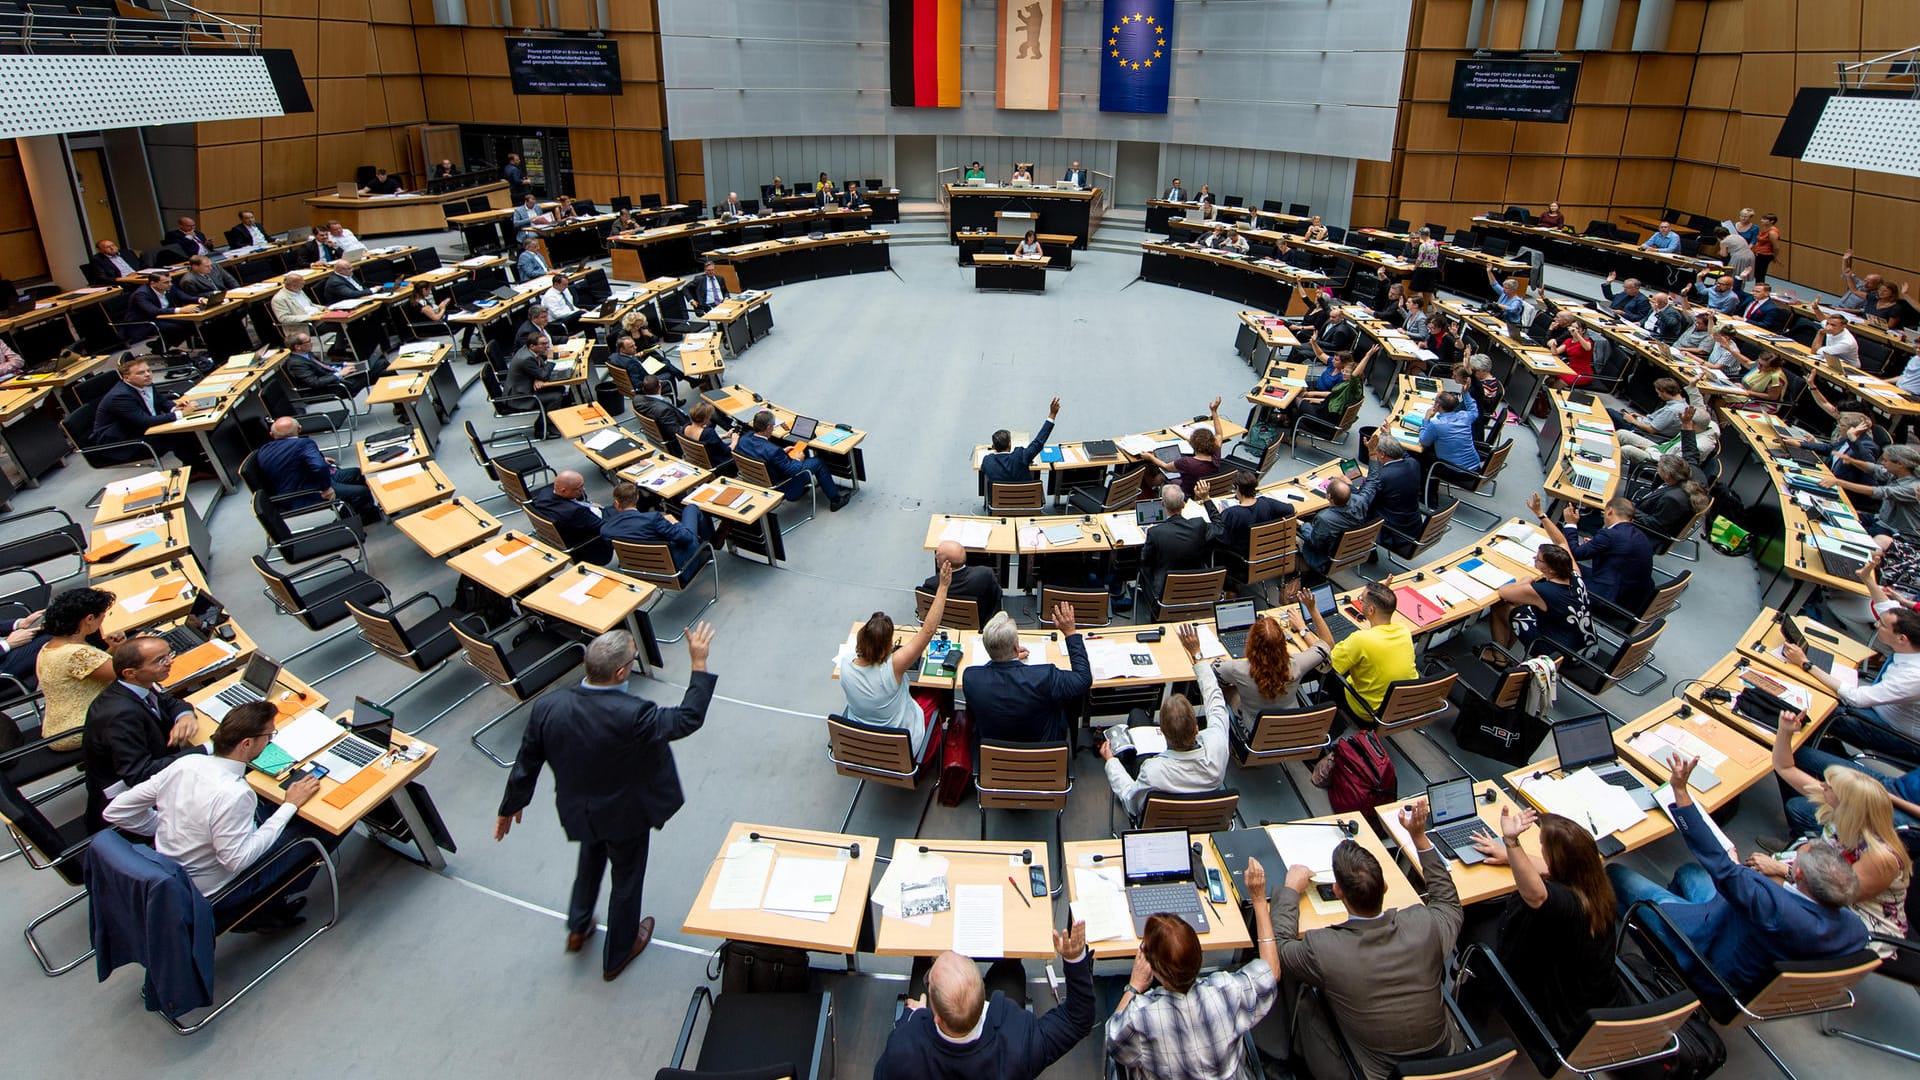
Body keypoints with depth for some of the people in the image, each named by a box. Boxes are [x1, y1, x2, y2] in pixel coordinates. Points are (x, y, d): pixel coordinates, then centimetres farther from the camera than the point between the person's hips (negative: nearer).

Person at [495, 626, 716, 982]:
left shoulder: (548, 707, -23)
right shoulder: (631, 715, -38)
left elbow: (527, 763, -9)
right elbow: (688, 718, -25)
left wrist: (511, 805, 9)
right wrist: (699, 664, -20)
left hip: (577, 810, 4)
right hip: (625, 814, -4)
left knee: (590, 858, 35)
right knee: (627, 879, 22)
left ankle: (577, 929, 51)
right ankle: (617, 956, 43)